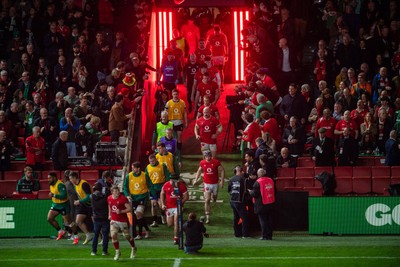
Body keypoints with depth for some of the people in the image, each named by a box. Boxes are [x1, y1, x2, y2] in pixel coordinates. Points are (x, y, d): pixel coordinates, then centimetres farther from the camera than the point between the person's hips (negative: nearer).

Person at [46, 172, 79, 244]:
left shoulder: (60, 185, -24)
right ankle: (60, 232, 12)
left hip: (63, 205, -8)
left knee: (68, 222, -2)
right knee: (49, 218, -3)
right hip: (55, 205, 8)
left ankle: (76, 236, 12)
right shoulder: (51, 185, 4)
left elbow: (64, 195, -33)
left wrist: (54, 195, -34)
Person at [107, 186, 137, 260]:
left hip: (123, 221, -4)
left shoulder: (123, 198, -16)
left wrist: (121, 211, -27)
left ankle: (133, 249, 36)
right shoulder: (109, 199, 0)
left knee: (127, 236, 10)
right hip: (114, 221, 4)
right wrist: (110, 215, 14)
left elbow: (130, 209, -16)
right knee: (113, 235, -12)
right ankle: (117, 252, 4)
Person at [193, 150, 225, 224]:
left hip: (215, 183, 0)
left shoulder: (216, 162, -11)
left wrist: (222, 181, -9)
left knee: (215, 198, 16)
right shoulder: (202, 163, -4)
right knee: (207, 200, -8)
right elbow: (199, 171, 14)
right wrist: (196, 179, 6)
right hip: (207, 184, 0)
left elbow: (222, 170, -4)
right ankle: (207, 217, -6)